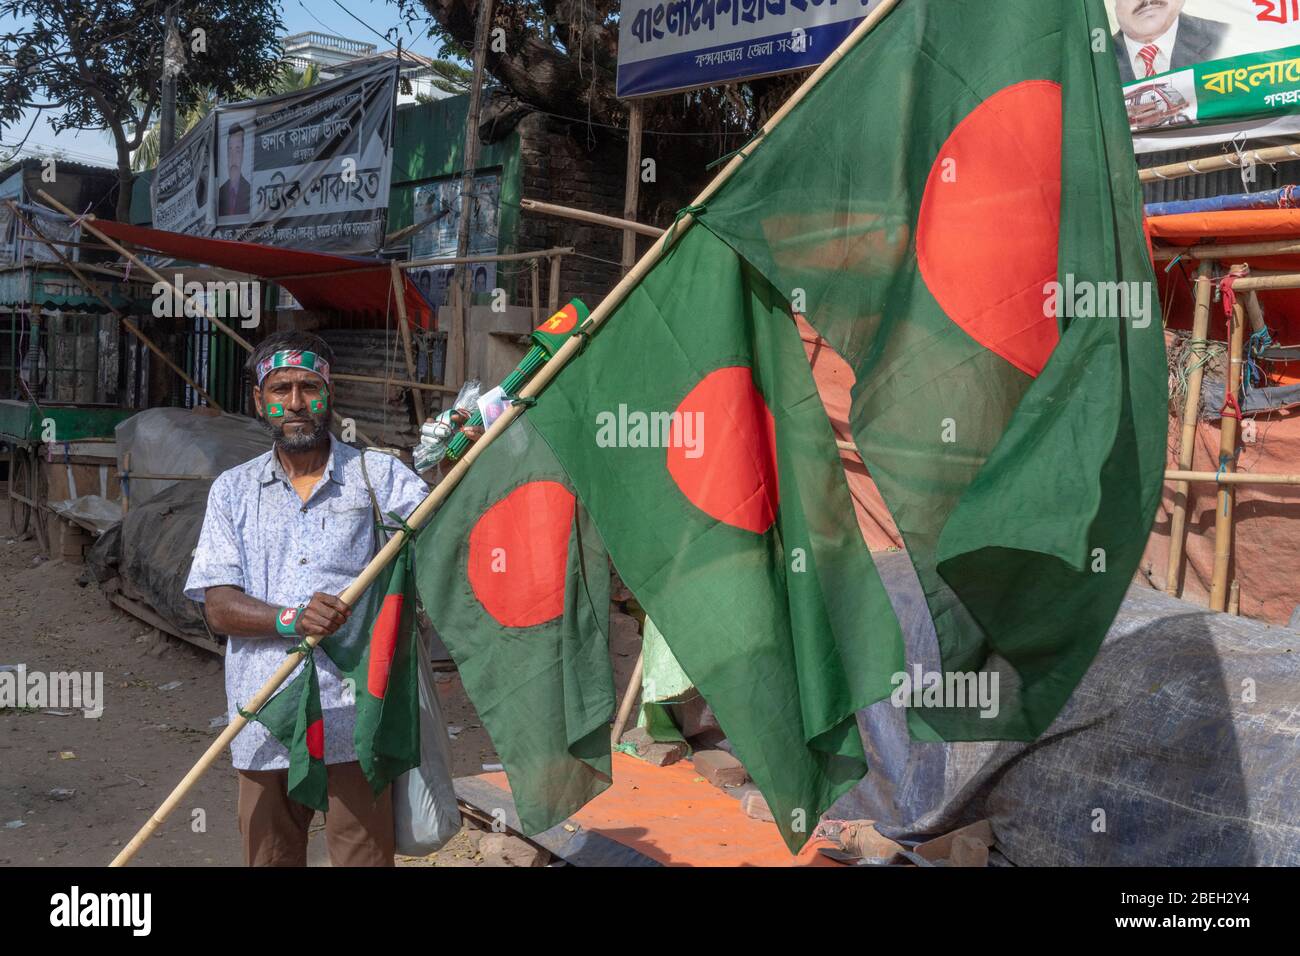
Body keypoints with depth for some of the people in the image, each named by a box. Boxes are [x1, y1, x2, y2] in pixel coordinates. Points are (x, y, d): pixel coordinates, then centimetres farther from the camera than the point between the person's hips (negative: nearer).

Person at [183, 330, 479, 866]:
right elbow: (218, 608, 2)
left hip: (354, 720, -2)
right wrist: (291, 618, -17)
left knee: (365, 857, 1)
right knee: (269, 858, 12)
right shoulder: (233, 490, 10)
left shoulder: (378, 475, 6)